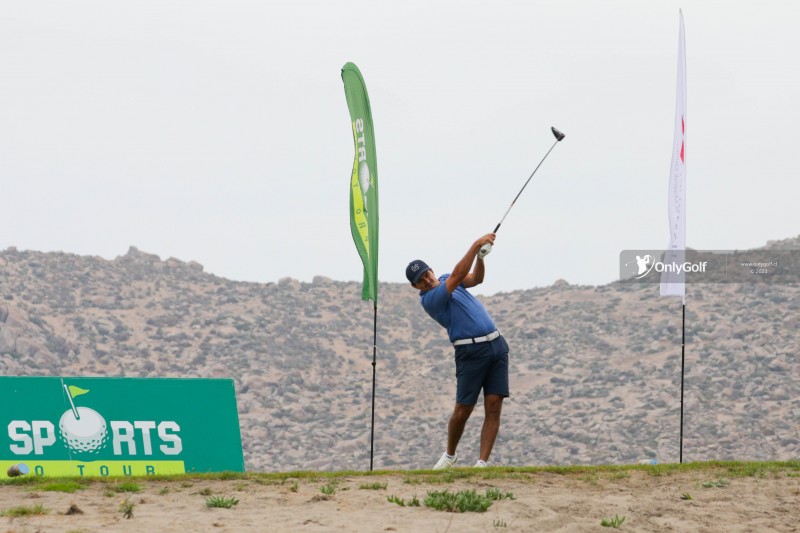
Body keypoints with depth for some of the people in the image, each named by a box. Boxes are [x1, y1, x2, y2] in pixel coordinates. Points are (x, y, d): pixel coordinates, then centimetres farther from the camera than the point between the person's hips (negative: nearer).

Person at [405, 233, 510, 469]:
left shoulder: (444, 281, 17)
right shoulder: (429, 299, -10)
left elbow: (476, 278, 14)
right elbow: (457, 275, -19)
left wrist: (481, 254, -4)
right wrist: (476, 244, -20)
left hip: (497, 344, 6)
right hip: (471, 350, -6)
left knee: (494, 406, -5)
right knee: (463, 410, -3)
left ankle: (482, 461, -6)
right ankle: (450, 454, 23)